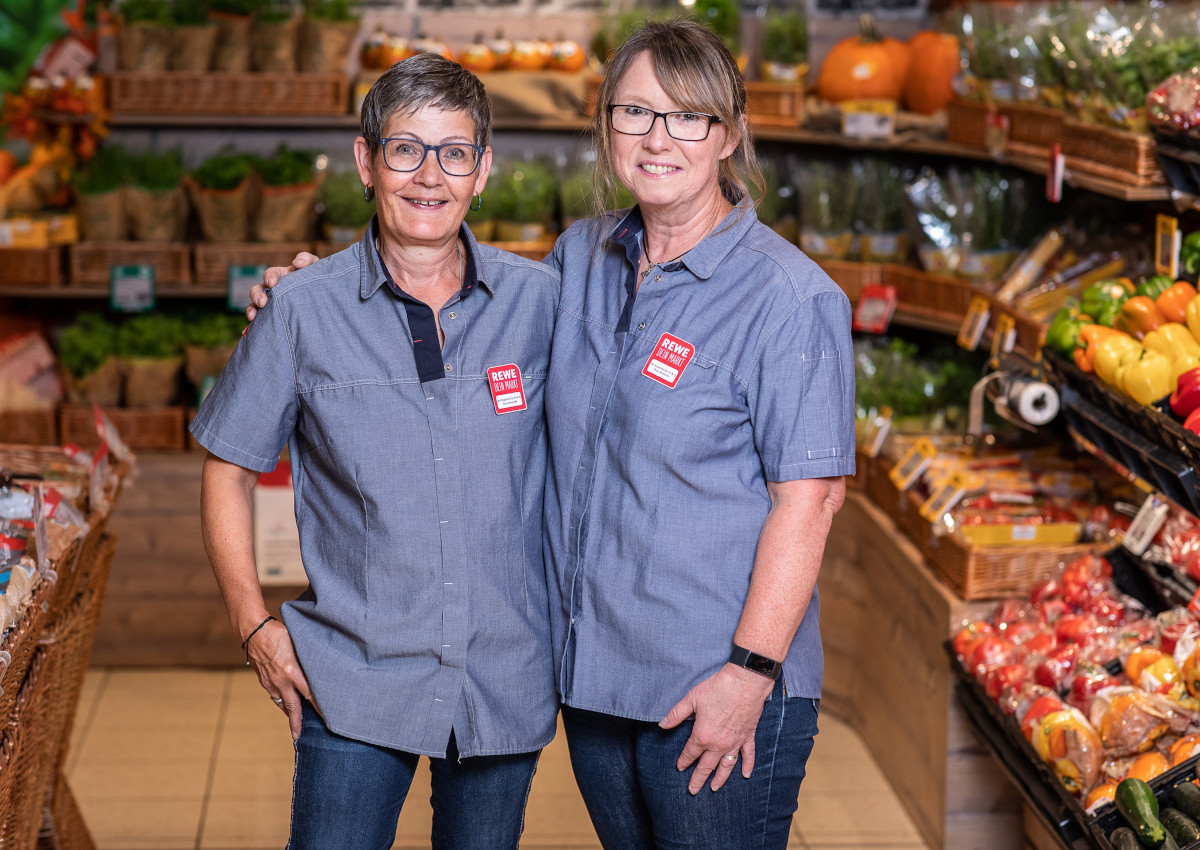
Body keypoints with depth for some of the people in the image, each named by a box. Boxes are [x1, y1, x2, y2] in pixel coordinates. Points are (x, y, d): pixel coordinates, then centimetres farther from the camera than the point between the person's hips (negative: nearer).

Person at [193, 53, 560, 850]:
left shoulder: (539, 299, -1)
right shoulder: (304, 310, -4)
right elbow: (229, 468, 5)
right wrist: (254, 623, -3)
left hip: (507, 680, 2)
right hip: (357, 677, -1)